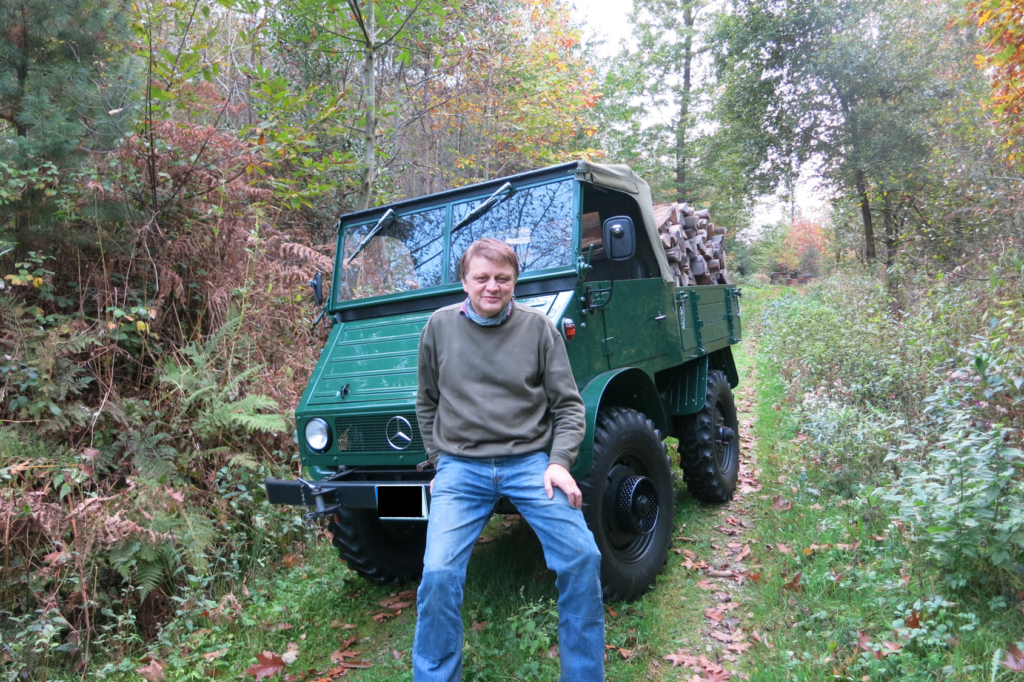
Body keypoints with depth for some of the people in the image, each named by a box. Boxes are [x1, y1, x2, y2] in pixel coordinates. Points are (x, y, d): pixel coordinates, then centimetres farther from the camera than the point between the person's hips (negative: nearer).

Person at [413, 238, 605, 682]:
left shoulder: (538, 327, 1)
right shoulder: (440, 326, 4)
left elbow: (568, 404, 4)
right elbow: (427, 404, 15)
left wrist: (560, 462, -8)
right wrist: (440, 461, 9)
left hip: (530, 463, 0)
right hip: (460, 467, 0)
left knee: (582, 557, -13)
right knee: (438, 574, -16)